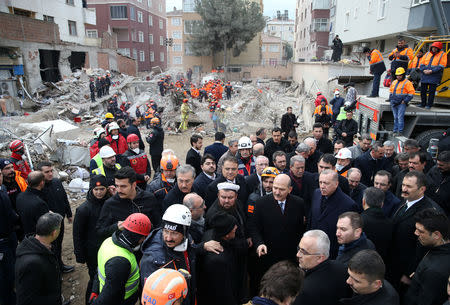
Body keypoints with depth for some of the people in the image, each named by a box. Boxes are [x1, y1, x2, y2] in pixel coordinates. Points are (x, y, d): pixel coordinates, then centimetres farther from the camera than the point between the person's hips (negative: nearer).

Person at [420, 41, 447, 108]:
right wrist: (424, 70, -7)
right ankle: (423, 103, 18)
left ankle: (429, 105, 4)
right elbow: (421, 63, 12)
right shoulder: (427, 54, 16)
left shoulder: (443, 54, 3)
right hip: (424, 75, 4)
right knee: (423, 90, 6)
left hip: (434, 76, -4)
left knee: (431, 91, -4)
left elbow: (441, 66, -7)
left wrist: (431, 71, -17)